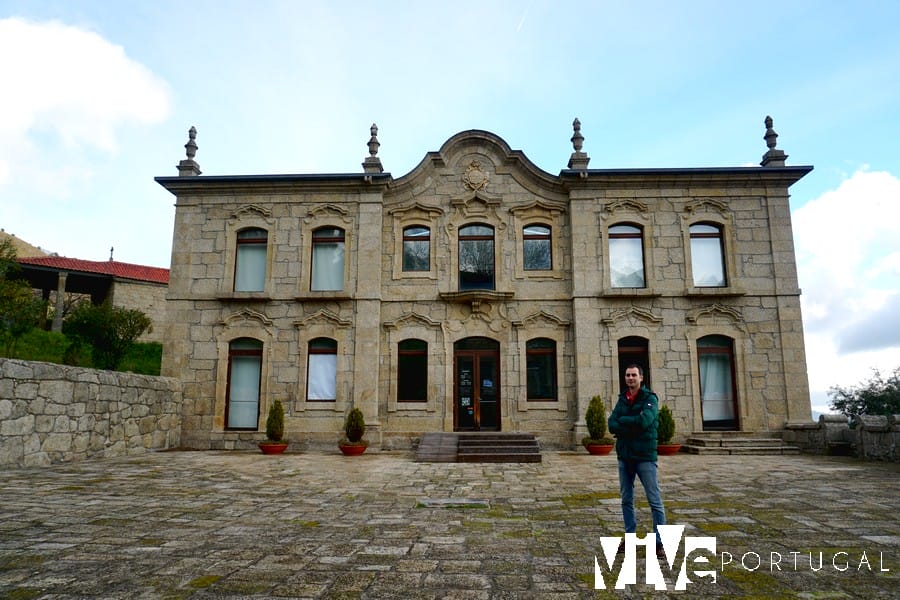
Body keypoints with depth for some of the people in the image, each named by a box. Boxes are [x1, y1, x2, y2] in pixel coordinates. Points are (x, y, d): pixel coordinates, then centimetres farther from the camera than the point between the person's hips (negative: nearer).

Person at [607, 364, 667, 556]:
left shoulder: (650, 399, -5)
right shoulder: (622, 399, 10)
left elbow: (644, 421, -23)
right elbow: (611, 425, -2)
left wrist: (622, 421, -9)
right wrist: (634, 427, -15)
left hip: (645, 456, -5)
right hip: (624, 456, 5)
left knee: (655, 500, -2)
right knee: (627, 499, 12)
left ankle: (659, 541, 7)